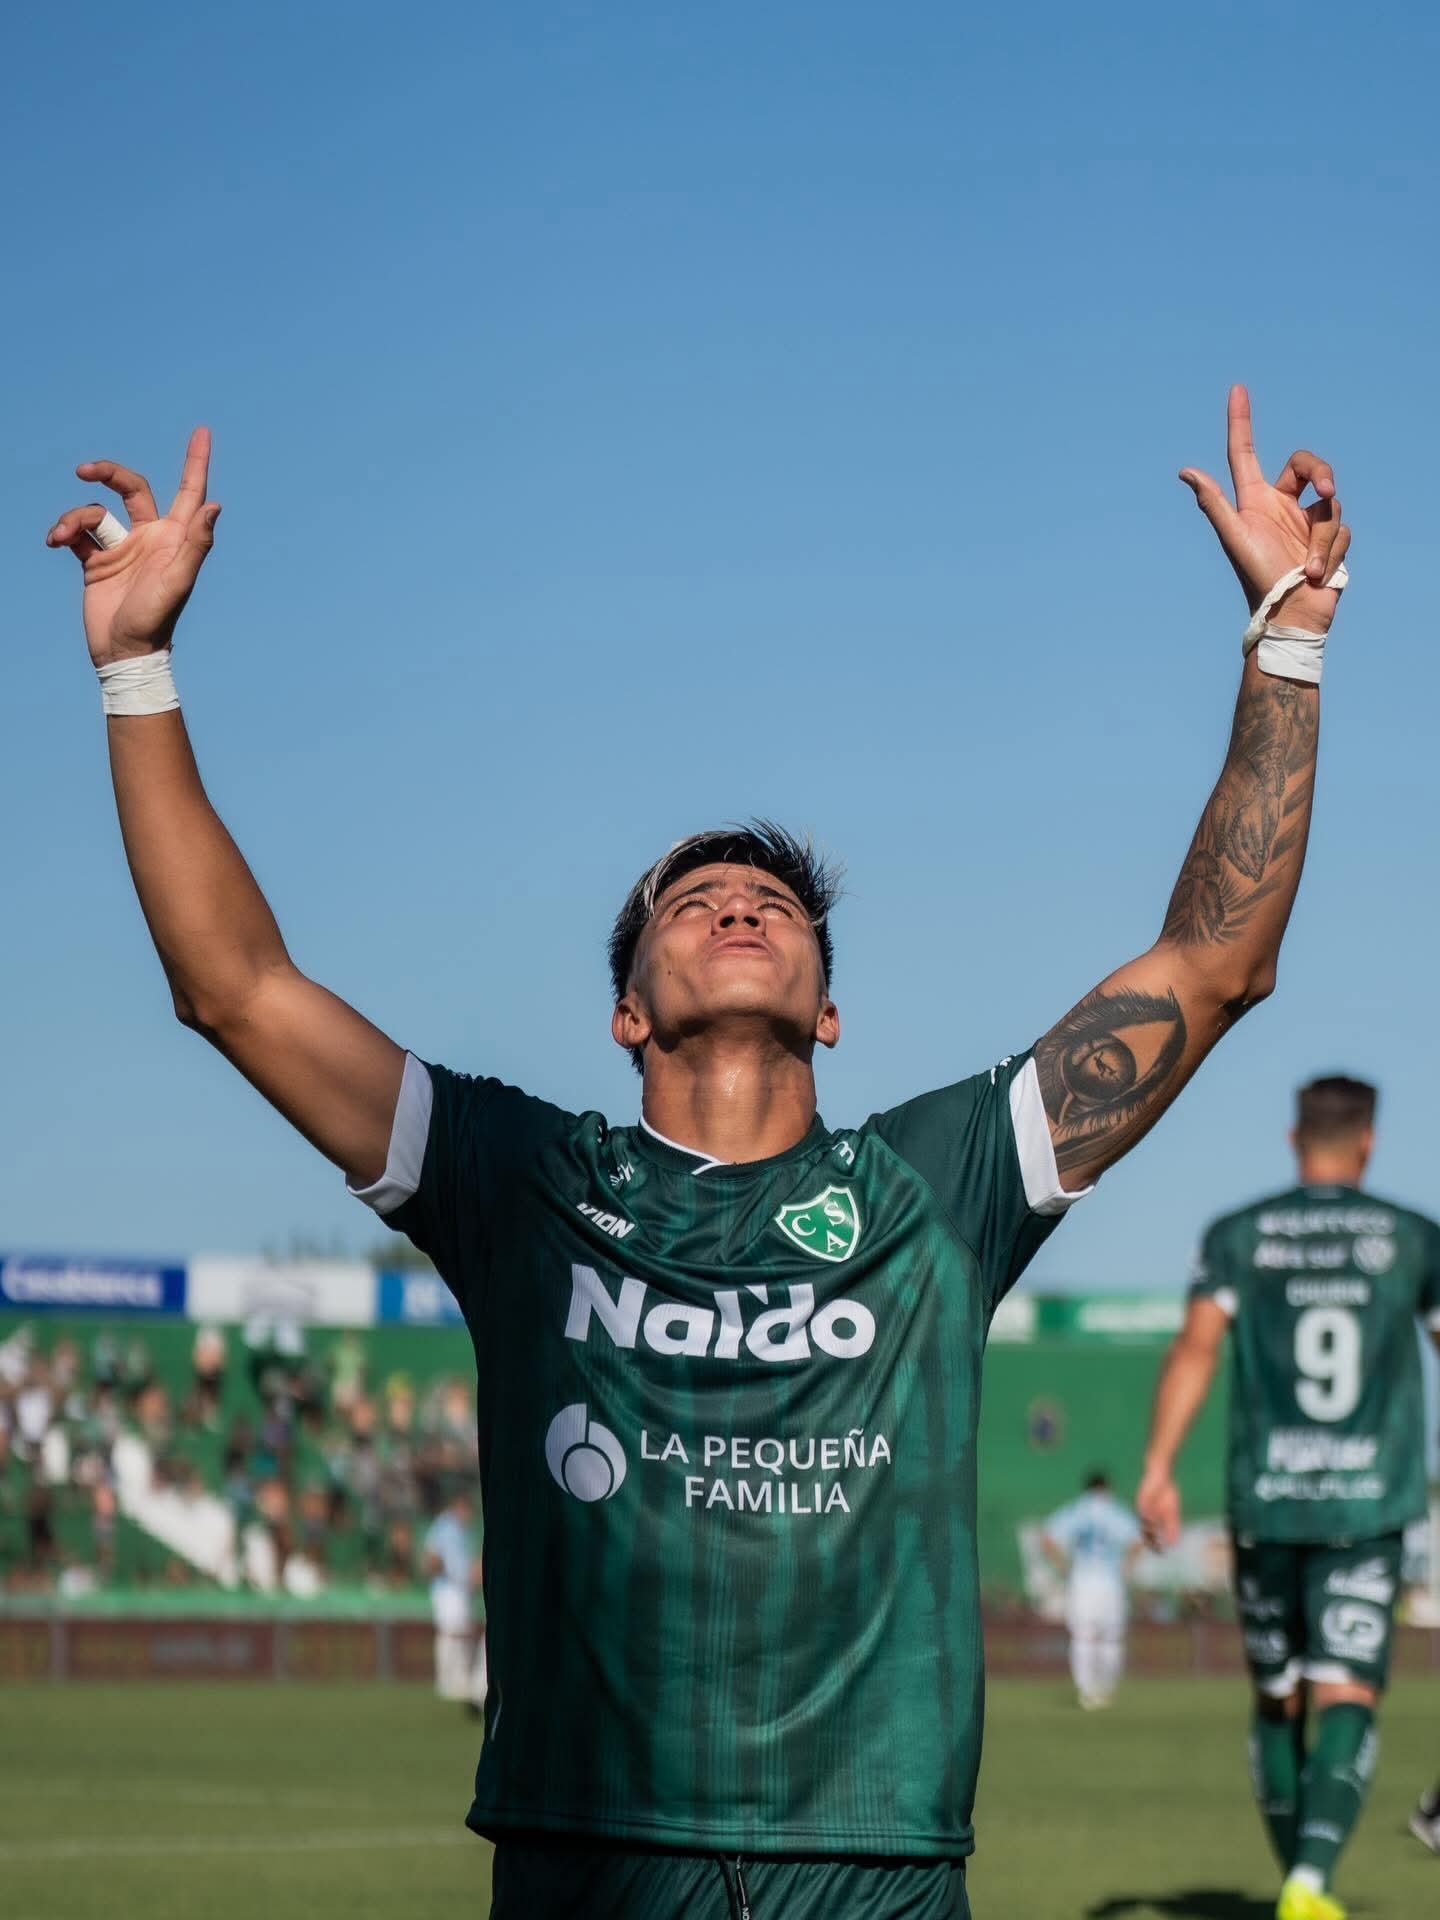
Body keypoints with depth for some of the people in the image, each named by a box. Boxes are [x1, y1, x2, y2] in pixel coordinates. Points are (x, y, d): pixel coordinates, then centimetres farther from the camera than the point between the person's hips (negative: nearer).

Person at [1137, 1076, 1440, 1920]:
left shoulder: (1238, 1236, 4)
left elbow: (1196, 1349, -8)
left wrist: (1158, 1469, -10)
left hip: (1265, 1501, 2)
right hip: (1369, 1504, -2)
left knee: (1279, 1700, 15)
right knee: (1348, 1698, -6)